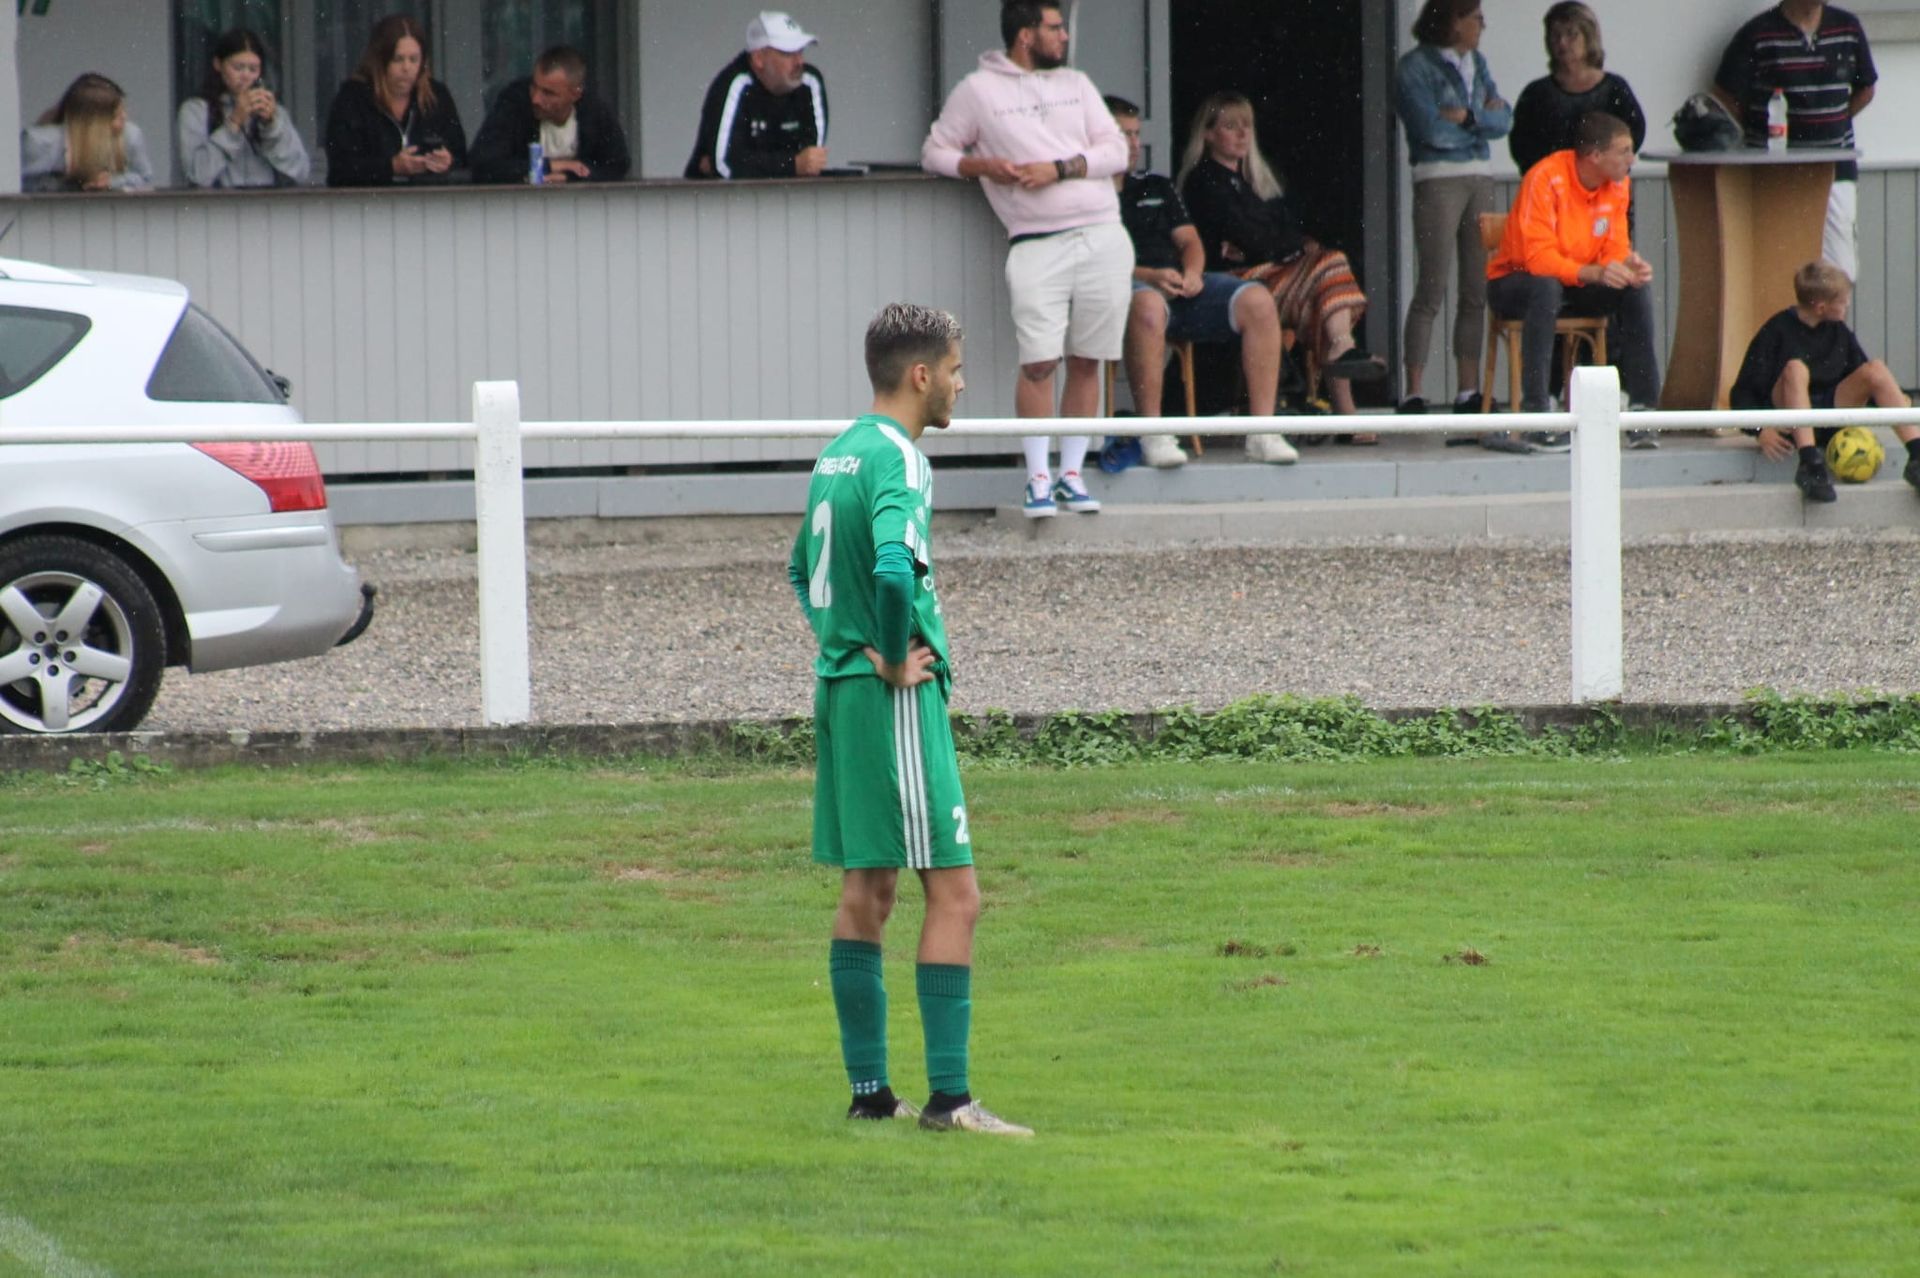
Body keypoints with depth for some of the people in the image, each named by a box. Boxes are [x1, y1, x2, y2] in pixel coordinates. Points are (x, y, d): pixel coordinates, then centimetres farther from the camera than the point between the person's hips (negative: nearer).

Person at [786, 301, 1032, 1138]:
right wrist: (894, 660, -17)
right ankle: (948, 1095, -12)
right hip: (895, 697, -10)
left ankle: (869, 1088, 15)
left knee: (866, 889, 12)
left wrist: (844, 644, 16)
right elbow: (894, 569, -31)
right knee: (952, 893, -8)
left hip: (839, 687, 10)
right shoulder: (896, 459, -15)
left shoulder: (837, 455, 14)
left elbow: (804, 570, 26)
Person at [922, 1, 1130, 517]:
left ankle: (1072, 474, 9)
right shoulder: (978, 91, 6)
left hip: (1103, 237, 3)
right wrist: (983, 166, -9)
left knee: (1087, 359, 3)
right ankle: (1038, 478, -3)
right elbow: (935, 151, 9)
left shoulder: (1076, 84, 16)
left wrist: (1059, 169, -6)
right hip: (1036, 243, -3)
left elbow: (1115, 151, 10)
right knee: (1039, 361, -11)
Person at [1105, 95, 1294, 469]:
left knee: (1258, 302, -18)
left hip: (1183, 287, 6)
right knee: (1147, 306, -43)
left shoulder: (1156, 187, 27)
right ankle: (1153, 435, -38)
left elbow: (1189, 240, 21)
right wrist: (1150, 277, -19)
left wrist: (1191, 273, -3)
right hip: (1128, 286, -6)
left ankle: (1262, 430, -22)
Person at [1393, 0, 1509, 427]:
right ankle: (1413, 393, -7)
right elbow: (1430, 129, -13)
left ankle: (1468, 391, 7)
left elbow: (1503, 120, 7)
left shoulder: (1476, 63, 17)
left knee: (1477, 291, 3)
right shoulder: (1414, 67, -3)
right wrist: (1483, 117, -1)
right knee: (1433, 290, -9)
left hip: (1480, 179, 6)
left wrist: (1465, 115, -9)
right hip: (1438, 179, -6)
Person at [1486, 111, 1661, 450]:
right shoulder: (1545, 179, -25)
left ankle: (1642, 406, -14)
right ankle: (1536, 414, -40)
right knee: (1546, 288, -39)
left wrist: (1629, 266, -26)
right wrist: (1594, 273, -43)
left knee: (1636, 290, -18)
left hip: (1579, 286, 6)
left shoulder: (1618, 186, -3)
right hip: (1514, 282, -6)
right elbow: (1538, 257, -31)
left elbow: (1615, 249, -1)